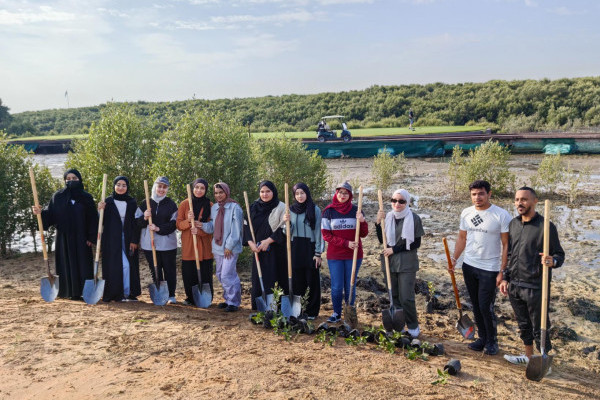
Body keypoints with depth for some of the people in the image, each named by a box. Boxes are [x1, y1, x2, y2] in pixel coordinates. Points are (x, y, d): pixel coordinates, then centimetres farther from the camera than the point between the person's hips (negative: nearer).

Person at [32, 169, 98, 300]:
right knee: (67, 263, 2)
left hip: (81, 238, 0)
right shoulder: (58, 197, 5)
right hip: (64, 237, 0)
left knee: (83, 264, 0)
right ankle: (70, 292, 9)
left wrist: (91, 237, -5)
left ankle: (85, 291, 5)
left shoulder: (87, 198, 4)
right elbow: (50, 215, 2)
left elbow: (93, 219, 1)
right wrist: (41, 212, -18)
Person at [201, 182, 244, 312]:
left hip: (230, 248, -7)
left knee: (227, 275, -10)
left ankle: (234, 302, 4)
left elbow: (236, 229, -13)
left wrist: (229, 246, -14)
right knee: (220, 275, 13)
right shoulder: (214, 207, 11)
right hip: (217, 246, 7)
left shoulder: (234, 207, -11)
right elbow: (212, 227, 12)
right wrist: (202, 225, -6)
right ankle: (228, 299, 28)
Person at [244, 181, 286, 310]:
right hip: (258, 250, 4)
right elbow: (247, 226, 9)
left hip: (275, 250, -4)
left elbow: (284, 228, -9)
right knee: (257, 279, 6)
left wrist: (268, 241, -15)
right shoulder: (253, 207, 10)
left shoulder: (281, 208, -2)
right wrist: (250, 242, -6)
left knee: (273, 280, -6)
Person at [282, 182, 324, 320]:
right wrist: (286, 222, -13)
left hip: (310, 248, -3)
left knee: (312, 280, 1)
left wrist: (318, 253, -8)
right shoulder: (291, 210, 8)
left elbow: (318, 231, -4)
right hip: (295, 249, 3)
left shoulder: (315, 210, -3)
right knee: (297, 280, 6)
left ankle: (312, 311, 11)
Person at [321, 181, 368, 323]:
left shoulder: (355, 210, 1)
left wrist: (362, 221, -20)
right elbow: (326, 234, -5)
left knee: (350, 287, 9)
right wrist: (345, 243, -15)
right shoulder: (329, 211, -2)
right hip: (334, 255, -1)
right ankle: (336, 313, 23)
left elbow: (364, 234, 2)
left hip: (353, 255, 1)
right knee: (337, 287, 3)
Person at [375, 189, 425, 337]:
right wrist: (378, 222, -7)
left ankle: (413, 326, 17)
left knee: (406, 298, -4)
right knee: (394, 297, 10)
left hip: (407, 264, -4)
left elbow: (416, 243, -6)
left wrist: (395, 249, -11)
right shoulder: (388, 217, 4)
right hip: (390, 263, 4)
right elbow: (382, 240, 7)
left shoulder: (414, 219, -6)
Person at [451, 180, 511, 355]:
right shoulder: (466, 213, 4)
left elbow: (506, 245, -10)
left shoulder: (501, 215, -11)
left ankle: (492, 341, 18)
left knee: (486, 307, -3)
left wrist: (502, 271, -14)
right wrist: (454, 259, 1)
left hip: (489, 268, -5)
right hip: (469, 266, 5)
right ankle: (482, 338, 28)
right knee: (476, 306, 13)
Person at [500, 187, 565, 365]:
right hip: (514, 286, 6)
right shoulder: (513, 224, 7)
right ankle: (528, 355, 39)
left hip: (535, 288, -6)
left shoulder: (546, 226, -12)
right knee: (524, 324, 21)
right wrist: (506, 278, 13)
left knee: (539, 328, 6)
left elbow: (560, 254, -7)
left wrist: (553, 261, -30)